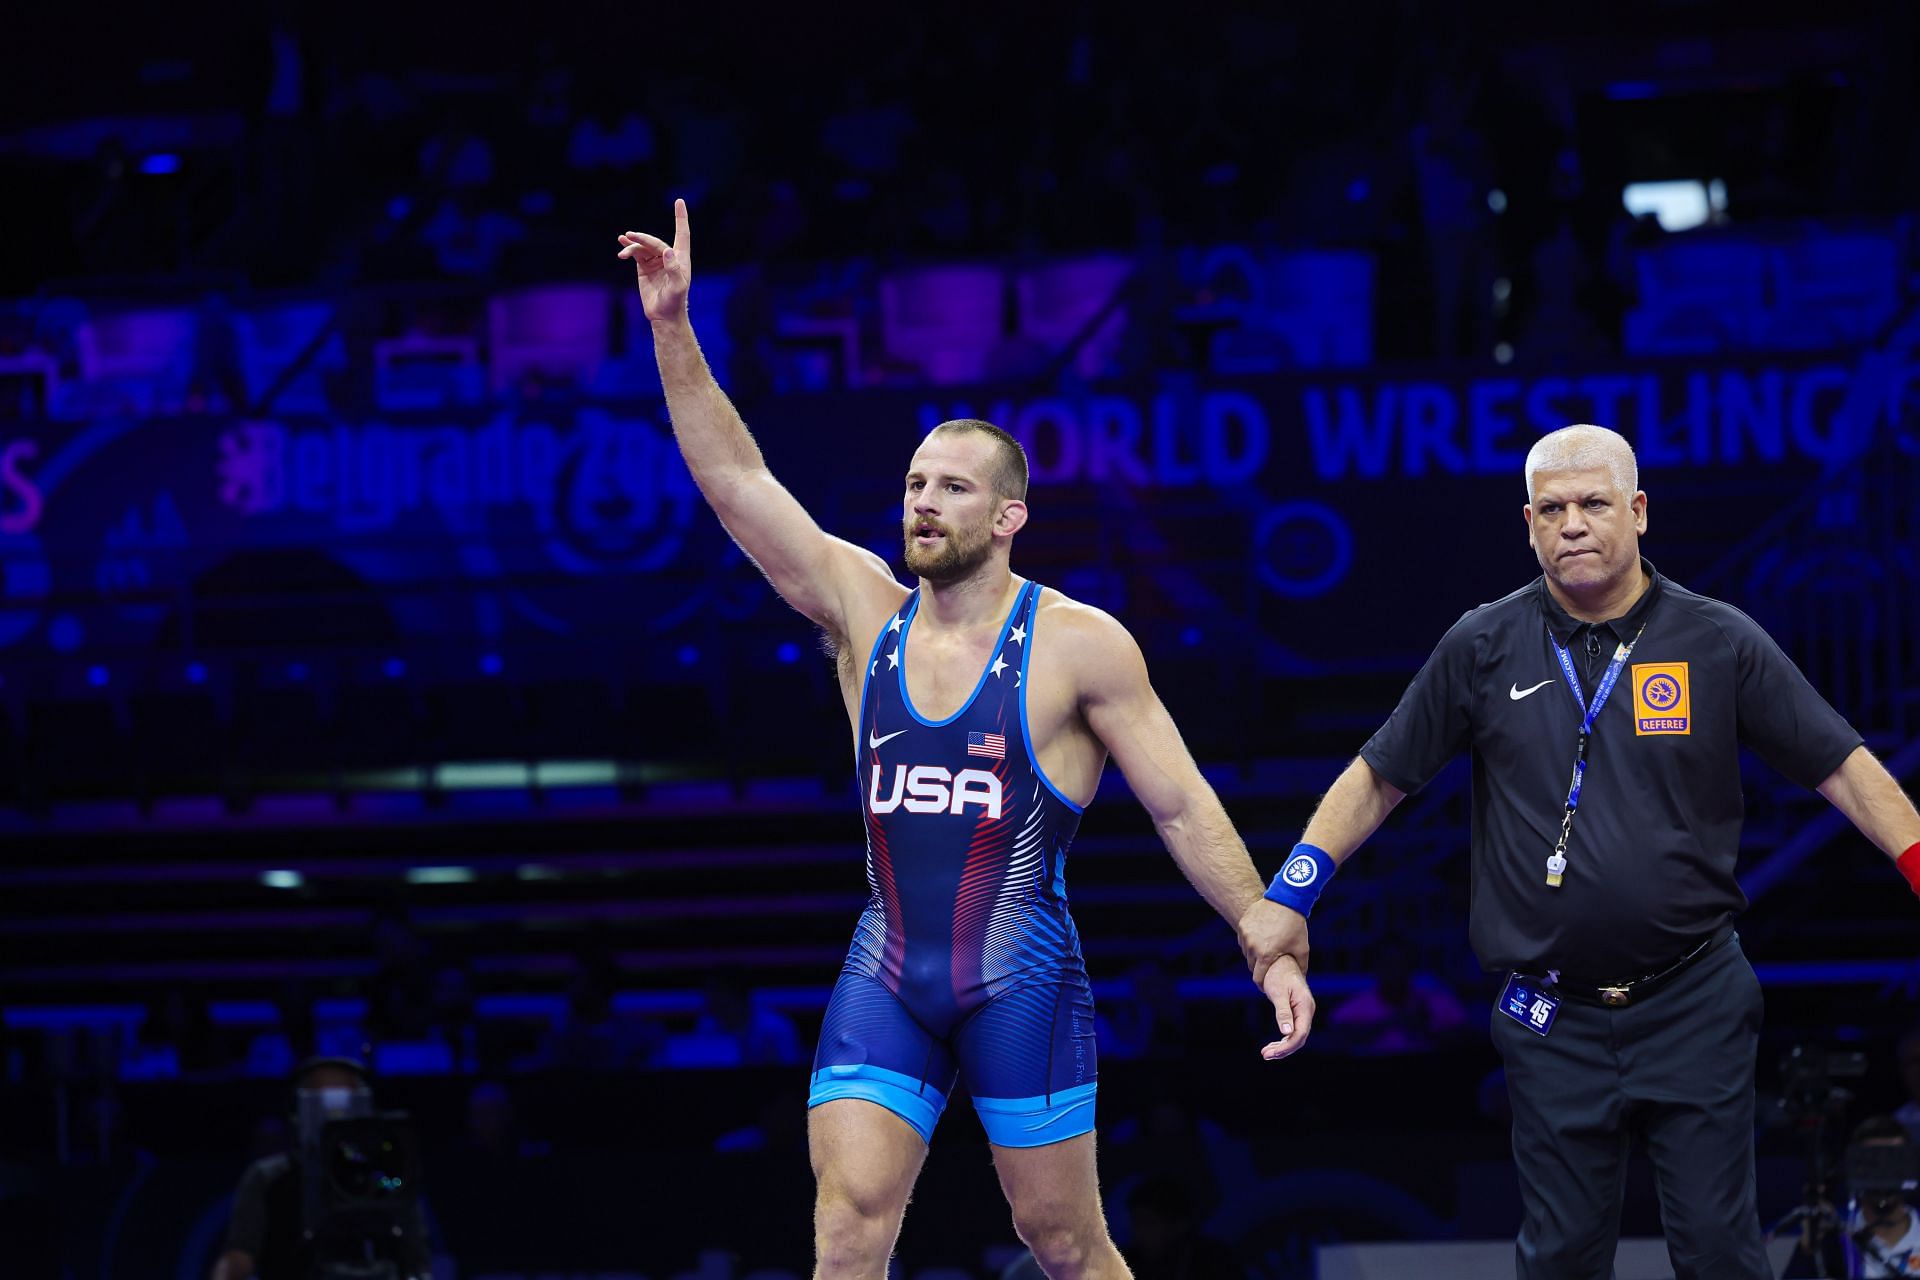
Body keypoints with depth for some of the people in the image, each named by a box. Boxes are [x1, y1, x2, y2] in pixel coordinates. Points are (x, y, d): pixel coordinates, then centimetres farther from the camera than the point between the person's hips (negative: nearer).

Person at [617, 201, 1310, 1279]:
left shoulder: (1078, 645, -4)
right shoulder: (865, 611, 6)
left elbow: (1185, 808, -1)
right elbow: (737, 480, 1)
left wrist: (1273, 946, -5)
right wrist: (674, 330, -8)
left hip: (1023, 978, -3)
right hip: (888, 974, 3)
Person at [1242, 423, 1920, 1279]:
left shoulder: (1720, 642, 0)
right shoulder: (1483, 649, 2)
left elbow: (1842, 769, 0)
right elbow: (1377, 779, 8)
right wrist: (1290, 898, -1)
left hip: (1695, 1006, -1)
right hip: (1555, 1021, 1)